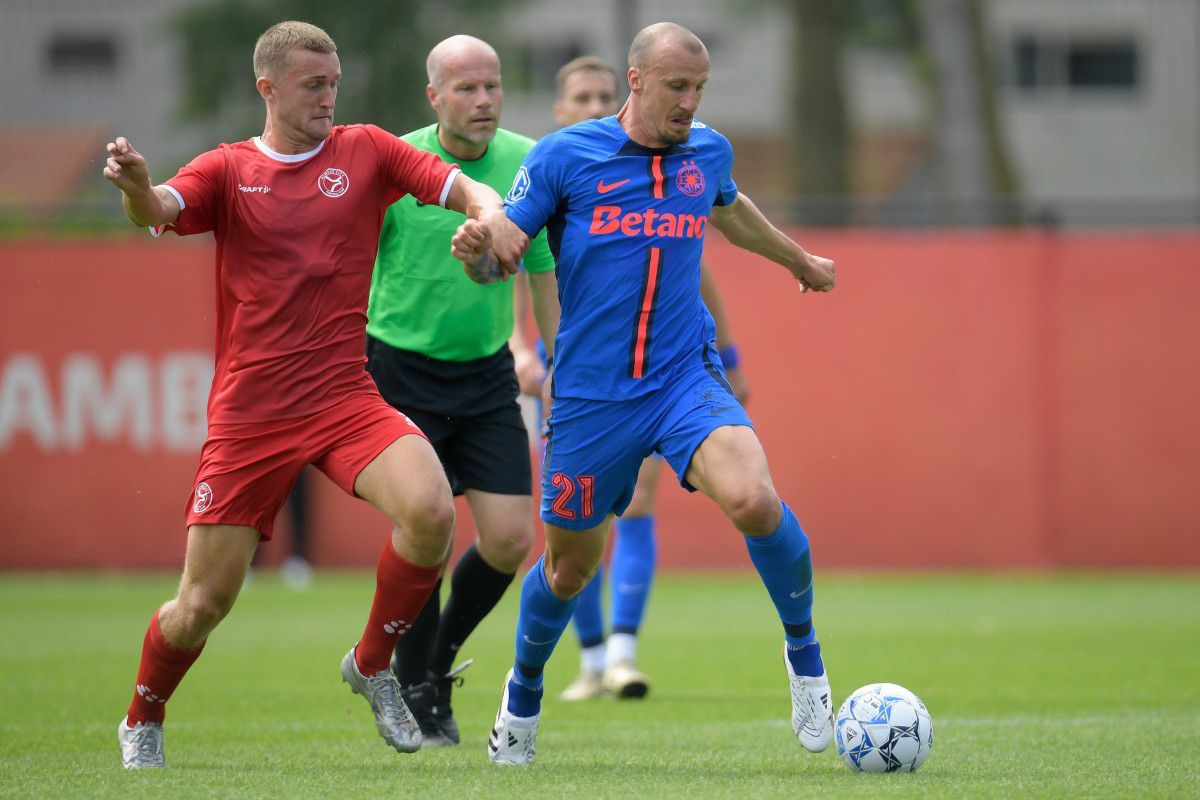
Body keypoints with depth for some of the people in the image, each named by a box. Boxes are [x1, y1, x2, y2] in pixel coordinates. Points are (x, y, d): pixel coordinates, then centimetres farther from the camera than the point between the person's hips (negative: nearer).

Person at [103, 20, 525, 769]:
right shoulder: (228, 170, 3)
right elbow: (159, 211, -16)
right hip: (248, 416, -1)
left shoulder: (365, 151, 7)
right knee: (203, 604, -1)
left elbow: (466, 189, 0)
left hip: (346, 398, 1)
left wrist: (493, 216, -24)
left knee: (431, 510, -27)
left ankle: (373, 664, -2)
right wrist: (135, 185, -40)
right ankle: (143, 720, 30)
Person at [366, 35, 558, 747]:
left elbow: (548, 278, 8)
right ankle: (417, 694, 14)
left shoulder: (528, 165, -2)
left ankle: (437, 657, 23)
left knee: (510, 540, -4)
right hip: (400, 369, -3)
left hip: (486, 371, 3)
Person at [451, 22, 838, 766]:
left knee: (753, 499, -26)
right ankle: (522, 698, 39)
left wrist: (800, 260, 45)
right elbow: (500, 254, -3)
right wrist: (477, 247, -28)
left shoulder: (708, 152, 5)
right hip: (591, 393, -1)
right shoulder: (563, 156, -5)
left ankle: (804, 650, -3)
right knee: (571, 563, 10)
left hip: (686, 376, 1)